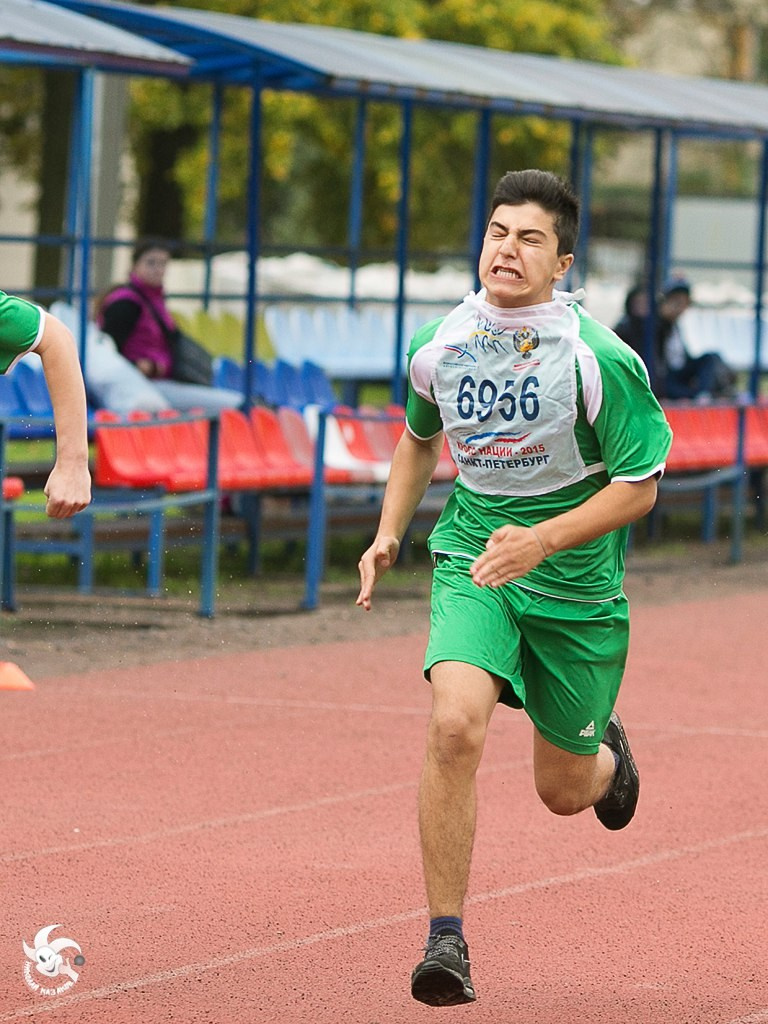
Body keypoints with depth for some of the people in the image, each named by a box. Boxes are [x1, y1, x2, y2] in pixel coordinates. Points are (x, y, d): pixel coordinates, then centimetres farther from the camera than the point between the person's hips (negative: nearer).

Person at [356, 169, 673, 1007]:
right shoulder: (441, 347, -5)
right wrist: (388, 535, 5)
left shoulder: (602, 362, -17)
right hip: (472, 561, 1)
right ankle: (446, 940, -20)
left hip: (576, 584, -1)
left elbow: (638, 488, -12)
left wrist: (543, 539, -24)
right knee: (455, 722, -27)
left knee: (564, 791, 11)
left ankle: (607, 753, 52)